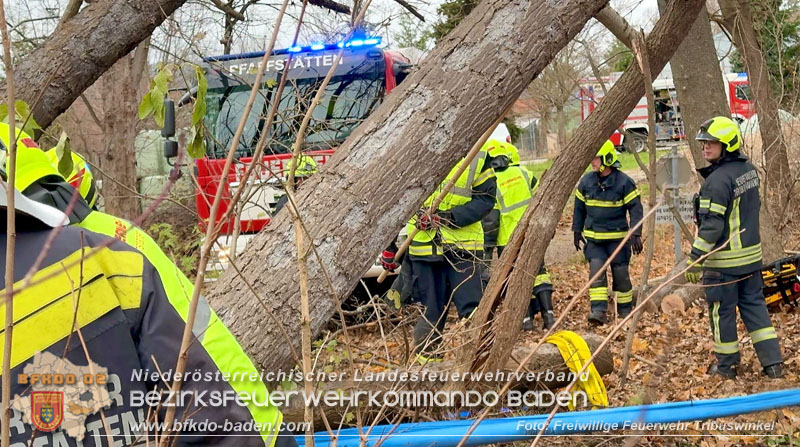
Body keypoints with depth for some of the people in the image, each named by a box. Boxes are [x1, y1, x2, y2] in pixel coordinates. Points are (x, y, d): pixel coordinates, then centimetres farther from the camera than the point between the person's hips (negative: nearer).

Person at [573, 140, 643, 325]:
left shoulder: (624, 182, -10)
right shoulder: (586, 181, 2)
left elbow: (635, 209, -9)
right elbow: (579, 208, 13)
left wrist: (636, 234, -16)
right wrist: (577, 231, 13)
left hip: (617, 237, -3)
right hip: (593, 238, 3)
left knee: (620, 273, 6)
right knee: (596, 271, -10)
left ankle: (625, 310, 22)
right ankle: (598, 310, -13)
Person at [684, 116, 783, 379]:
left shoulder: (718, 180, -21)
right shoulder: (749, 169, 6)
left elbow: (711, 225, -23)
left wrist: (695, 259, -20)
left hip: (724, 260, -8)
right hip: (752, 254, 8)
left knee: (722, 311, 6)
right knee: (754, 305, 15)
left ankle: (727, 365, 18)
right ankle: (773, 362, 14)